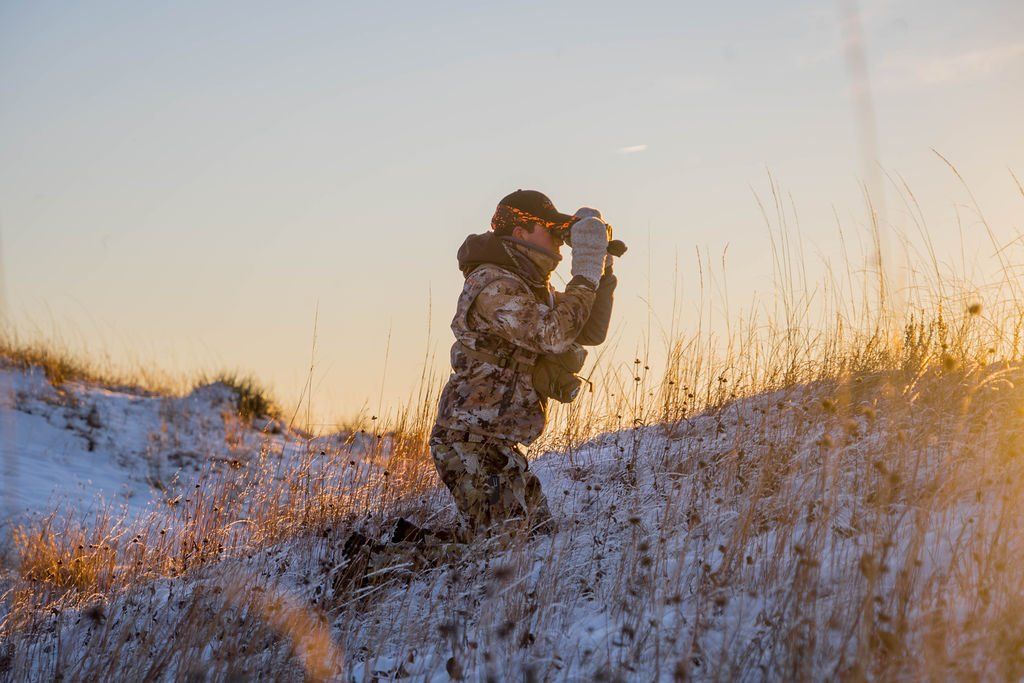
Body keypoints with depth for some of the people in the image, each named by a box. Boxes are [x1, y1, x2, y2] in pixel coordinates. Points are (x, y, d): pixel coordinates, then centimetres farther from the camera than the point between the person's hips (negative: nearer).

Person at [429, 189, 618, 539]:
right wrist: (585, 273, -20)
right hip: (472, 442, -10)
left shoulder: (533, 286, 16)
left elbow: (590, 333, 17)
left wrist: (602, 275, 5)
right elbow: (554, 335, -27)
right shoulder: (494, 286, -16)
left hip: (498, 442, 10)